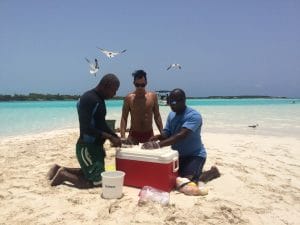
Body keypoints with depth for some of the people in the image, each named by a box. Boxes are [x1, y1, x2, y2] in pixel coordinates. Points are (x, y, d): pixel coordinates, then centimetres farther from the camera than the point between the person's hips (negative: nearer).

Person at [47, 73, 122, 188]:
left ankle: (61, 169, 27)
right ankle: (63, 175, 9)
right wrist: (110, 137, -22)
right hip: (87, 147, -10)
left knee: (89, 172, 22)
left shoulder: (99, 100, 10)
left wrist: (115, 137, 8)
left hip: (96, 146, 10)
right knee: (96, 182, -5)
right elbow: (86, 128, -27)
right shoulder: (88, 99, -20)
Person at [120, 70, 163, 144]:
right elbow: (124, 118, -3)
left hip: (149, 134, 1)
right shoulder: (129, 98, -5)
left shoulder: (153, 96, 0)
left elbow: (157, 116, 6)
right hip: (133, 134, -1)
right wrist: (122, 136, -13)